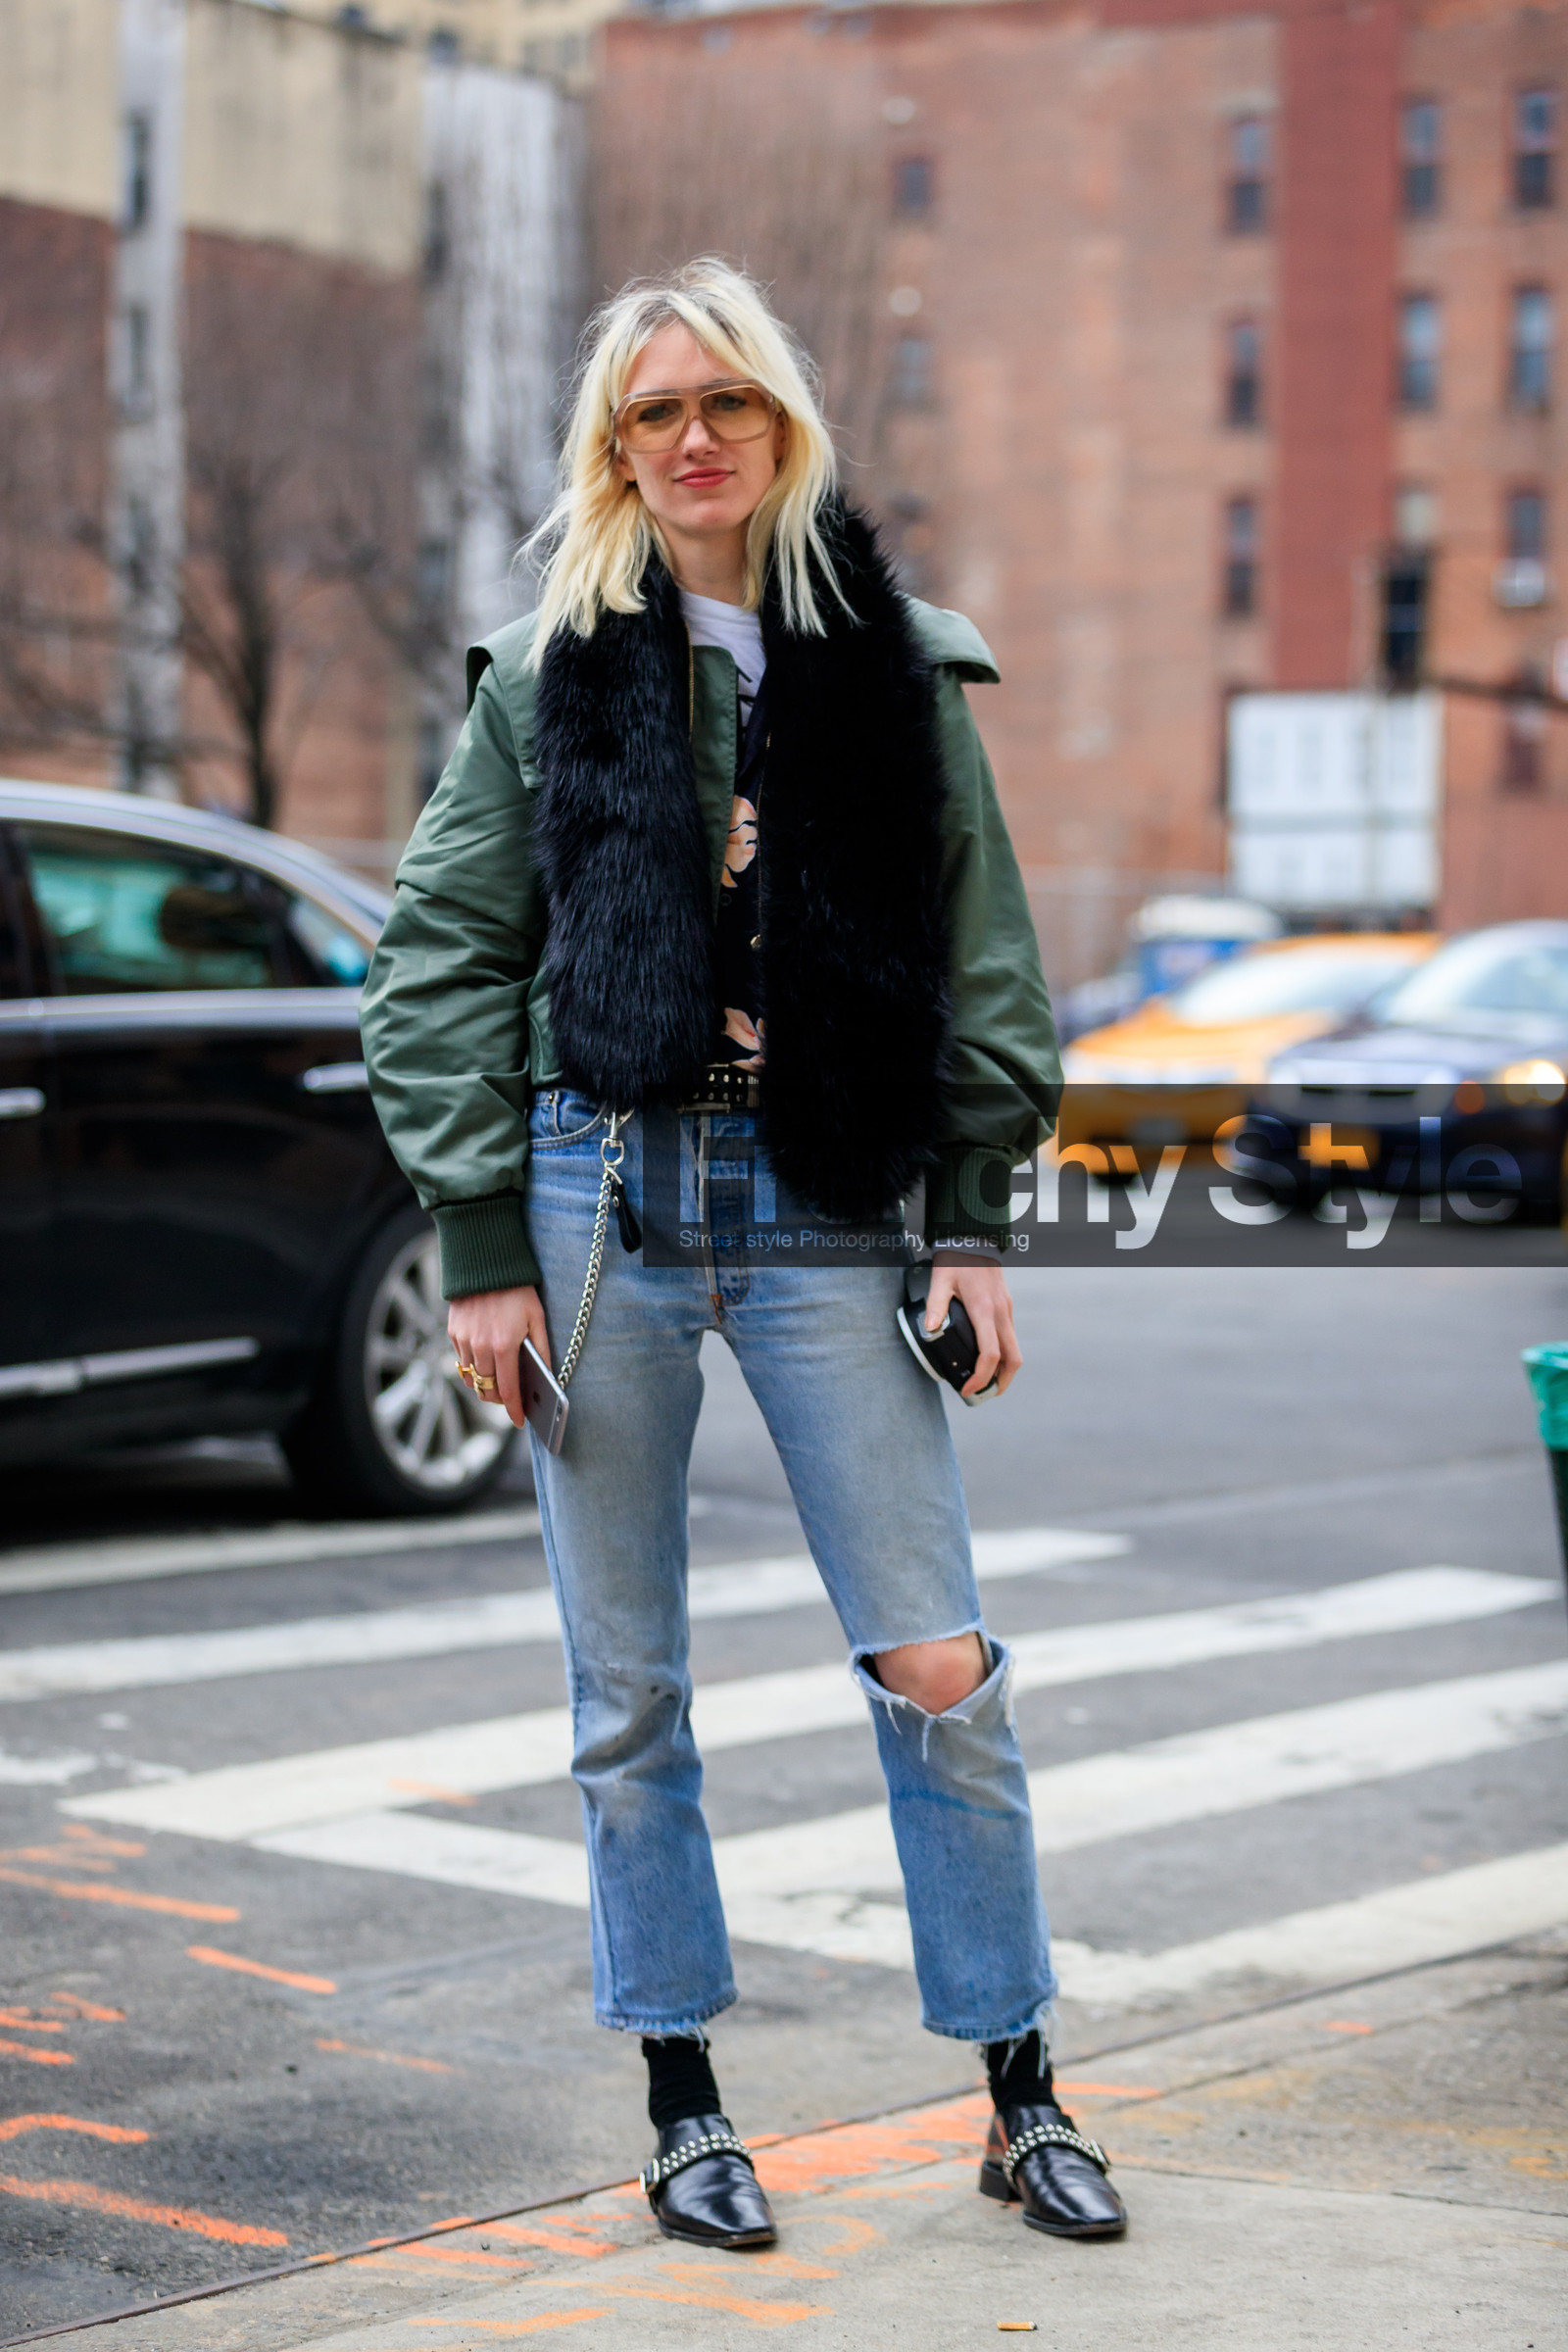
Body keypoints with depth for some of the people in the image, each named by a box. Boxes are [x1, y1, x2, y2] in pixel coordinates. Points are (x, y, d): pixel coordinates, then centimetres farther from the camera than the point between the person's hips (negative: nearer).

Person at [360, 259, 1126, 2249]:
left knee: (938, 1667, -2)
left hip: (826, 1206, 0)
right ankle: (683, 2114, 17)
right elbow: (438, 964, 5)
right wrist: (482, 1244, -2)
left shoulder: (896, 666, 8)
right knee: (626, 1690, 5)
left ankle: (1021, 2101, 12)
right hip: (602, 1190, 0)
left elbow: (984, 957, 10)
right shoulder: (549, 675, 6)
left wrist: (975, 1221, 3)